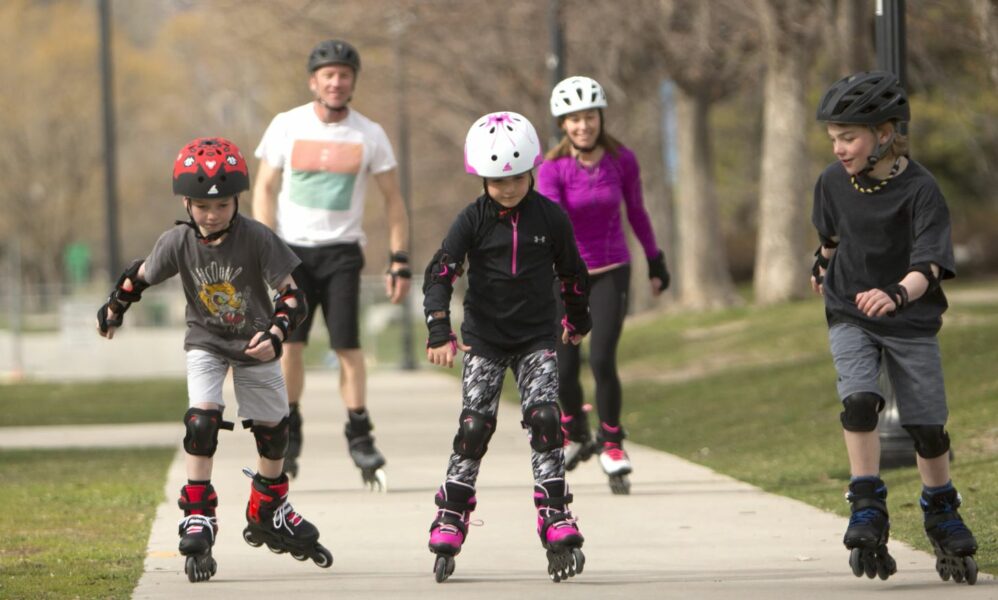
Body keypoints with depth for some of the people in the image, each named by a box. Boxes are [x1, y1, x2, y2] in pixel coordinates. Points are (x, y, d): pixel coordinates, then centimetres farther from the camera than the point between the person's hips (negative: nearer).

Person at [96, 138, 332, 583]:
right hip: (206, 342, 0)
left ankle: (268, 514, 35)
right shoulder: (178, 242, -18)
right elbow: (141, 274, 1)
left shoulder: (256, 239, -24)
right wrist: (113, 308, 14)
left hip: (254, 344, 0)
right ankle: (197, 522, -17)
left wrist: (275, 334, -35)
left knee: (273, 428, 11)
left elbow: (291, 294, -20)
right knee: (202, 418, -20)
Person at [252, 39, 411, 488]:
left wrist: (399, 261, -1)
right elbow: (265, 189, 3)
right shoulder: (287, 127, 0)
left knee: (347, 345, -9)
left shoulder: (369, 135, 1)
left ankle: (359, 436, -1)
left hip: (342, 252, 0)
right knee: (290, 344, -8)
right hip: (292, 249, 0)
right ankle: (289, 432, 8)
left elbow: (393, 200, 6)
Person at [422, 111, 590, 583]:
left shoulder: (551, 218, -3)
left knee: (544, 420, -14)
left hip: (536, 339, 0)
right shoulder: (473, 220, -7)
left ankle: (558, 531, -14)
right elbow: (439, 273, -13)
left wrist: (577, 320, 24)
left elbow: (572, 272, 12)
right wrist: (440, 333, -25)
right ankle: (448, 530, 2)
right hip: (484, 340, 0)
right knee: (474, 429, -7)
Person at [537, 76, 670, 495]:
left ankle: (611, 443, 4)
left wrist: (655, 263, 17)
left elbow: (636, 213, 7)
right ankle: (574, 430, 32)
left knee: (602, 359, -16)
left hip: (610, 272, 0)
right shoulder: (553, 169, -14)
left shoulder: (622, 161, -8)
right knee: (563, 370, 0)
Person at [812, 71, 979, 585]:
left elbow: (928, 266, -28)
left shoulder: (919, 190, -19)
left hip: (910, 321, -2)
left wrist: (898, 294, -47)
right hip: (850, 317, 2)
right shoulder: (834, 182, -4)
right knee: (859, 400, -21)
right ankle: (868, 514, -17)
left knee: (927, 423, 3)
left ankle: (942, 517, 26)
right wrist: (823, 265, 35)